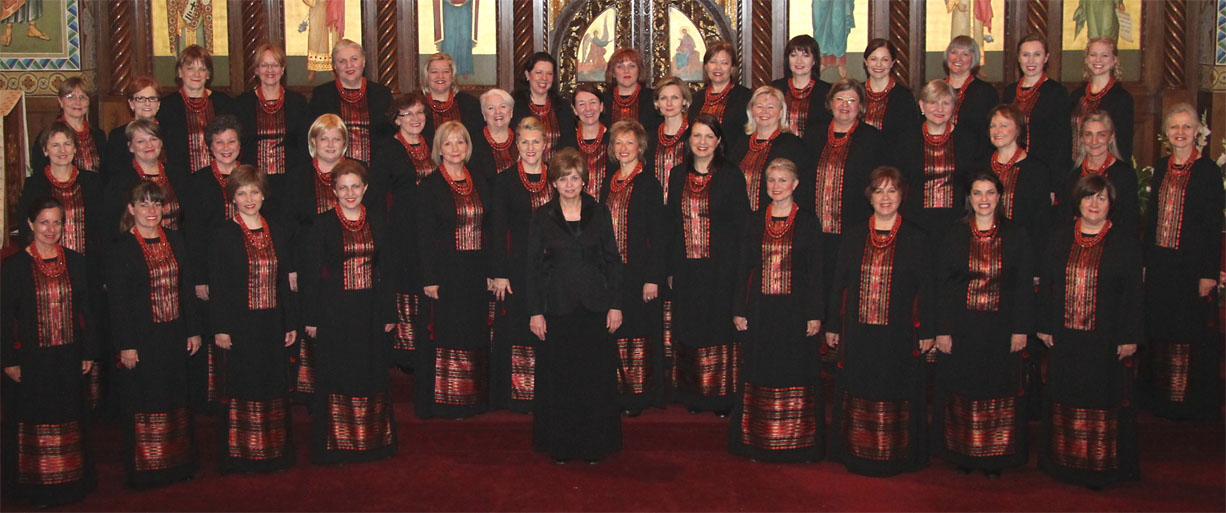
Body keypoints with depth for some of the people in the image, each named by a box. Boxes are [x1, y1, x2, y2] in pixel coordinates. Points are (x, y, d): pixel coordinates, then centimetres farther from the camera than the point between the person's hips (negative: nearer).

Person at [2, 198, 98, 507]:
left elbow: (86, 311, 8)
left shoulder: (75, 263, 4)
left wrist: (89, 352, 6)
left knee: (68, 420, 10)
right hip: (30, 360, -3)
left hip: (68, 358, 3)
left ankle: (71, 482, 21)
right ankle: (36, 487, 16)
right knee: (33, 421, 5)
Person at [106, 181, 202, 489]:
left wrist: (193, 330, 8)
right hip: (141, 338, -5)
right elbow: (117, 300, -9)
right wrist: (125, 345, -13)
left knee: (175, 401, 12)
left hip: (174, 336, 5)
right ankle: (145, 471, 13)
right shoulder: (121, 248, -7)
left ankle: (178, 464, 23)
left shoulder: (175, 242, 8)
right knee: (144, 404, 2)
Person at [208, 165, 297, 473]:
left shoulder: (277, 234, 9)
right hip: (239, 326, -4)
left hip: (271, 325, 4)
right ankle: (242, 456, 11)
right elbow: (216, 286, -6)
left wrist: (291, 323, 9)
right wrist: (220, 329, -11)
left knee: (273, 386, 8)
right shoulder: (223, 236, -4)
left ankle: (275, 452, 19)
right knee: (242, 388, 0)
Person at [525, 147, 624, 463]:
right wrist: (534, 311, -3)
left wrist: (615, 304, 0)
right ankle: (559, 445, 16)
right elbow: (533, 266, 3)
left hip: (595, 306, 0)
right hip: (558, 306, 0)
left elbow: (613, 260, 6)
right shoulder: (543, 217, 2)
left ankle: (594, 444, 14)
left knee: (596, 376, 2)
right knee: (558, 377, 3)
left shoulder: (599, 213, 4)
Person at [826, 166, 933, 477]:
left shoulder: (916, 239, 1)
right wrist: (833, 326, 7)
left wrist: (926, 332, -2)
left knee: (894, 397, 3)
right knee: (859, 395, 7)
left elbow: (925, 288, 1)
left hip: (898, 335, -2)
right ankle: (859, 455, 18)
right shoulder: (854, 237, 7)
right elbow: (839, 284, 9)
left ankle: (894, 457, 16)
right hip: (858, 333, 2)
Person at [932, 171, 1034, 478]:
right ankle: (963, 455, 17)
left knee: (998, 392, 4)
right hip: (962, 328, 0)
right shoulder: (955, 236, 3)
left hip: (1000, 330, 0)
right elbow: (942, 285, 1)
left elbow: (1025, 285, 2)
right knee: (962, 391, 5)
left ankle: (995, 458, 15)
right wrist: (942, 330, -5)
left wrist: (1021, 329, -4)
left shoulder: (1016, 236, 2)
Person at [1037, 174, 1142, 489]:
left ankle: (1101, 465, 14)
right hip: (1065, 338, 3)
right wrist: (1044, 327, 4)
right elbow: (1045, 285, 9)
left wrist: (1130, 338, -6)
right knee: (1066, 399, 9)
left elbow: (1132, 295, -2)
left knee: (1103, 401, 2)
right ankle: (1064, 461, 21)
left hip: (1105, 341, -2)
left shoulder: (1125, 244, 0)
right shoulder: (1060, 240, 7)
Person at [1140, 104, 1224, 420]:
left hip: (1191, 263, -5)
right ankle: (1161, 395, 22)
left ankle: (1194, 401, 11)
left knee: (1192, 332, 0)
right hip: (1160, 262, 6)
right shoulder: (1162, 168, 10)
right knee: (1160, 331, 11)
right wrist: (1146, 261, 10)